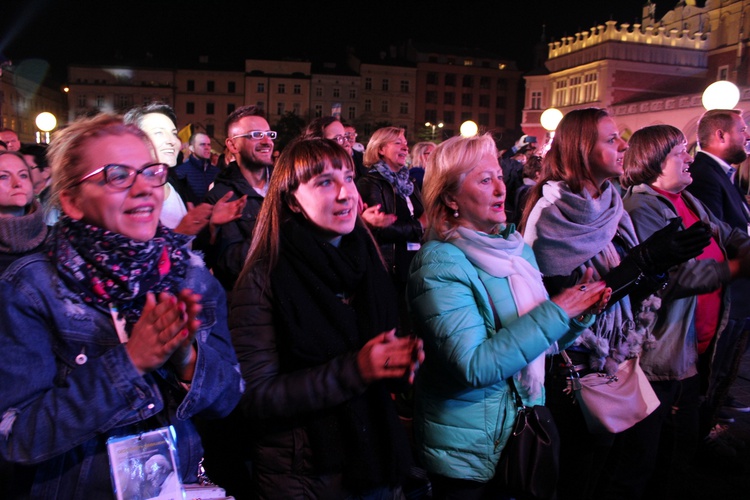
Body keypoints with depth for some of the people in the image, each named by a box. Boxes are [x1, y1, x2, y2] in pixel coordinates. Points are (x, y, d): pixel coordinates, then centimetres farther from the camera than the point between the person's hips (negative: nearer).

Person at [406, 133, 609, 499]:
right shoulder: (439, 264, -21)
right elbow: (473, 366, -28)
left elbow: (538, 338, 10)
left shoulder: (517, 247, 2)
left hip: (526, 426, 7)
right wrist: (556, 311, -25)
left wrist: (579, 312, -10)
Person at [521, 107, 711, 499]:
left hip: (617, 357, 7)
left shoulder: (610, 204, 6)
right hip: (578, 365, -6)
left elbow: (632, 289, 7)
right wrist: (644, 260, -24)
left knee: (632, 457, 11)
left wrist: (661, 260, -12)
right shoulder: (552, 213, -16)